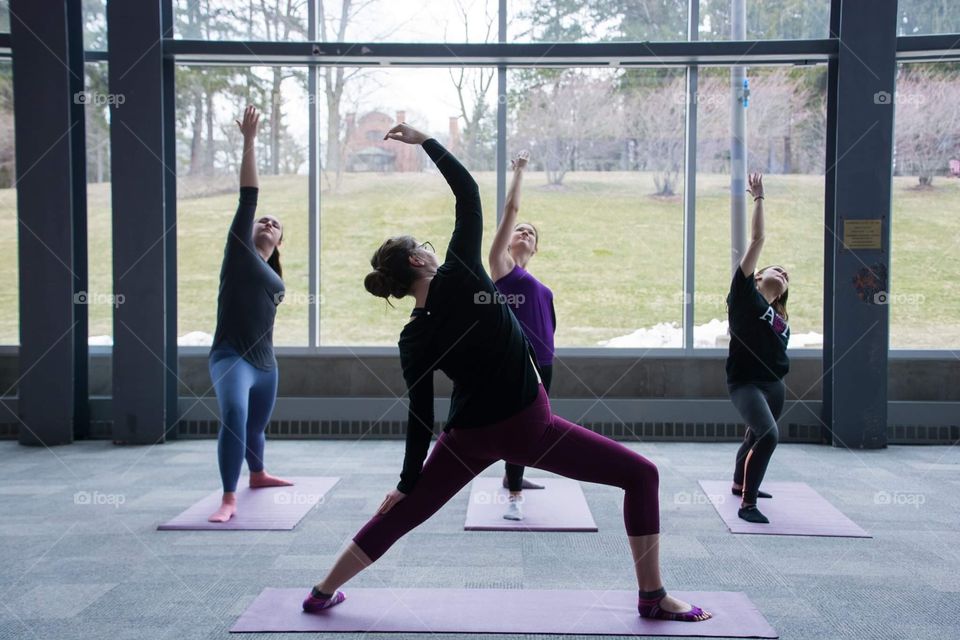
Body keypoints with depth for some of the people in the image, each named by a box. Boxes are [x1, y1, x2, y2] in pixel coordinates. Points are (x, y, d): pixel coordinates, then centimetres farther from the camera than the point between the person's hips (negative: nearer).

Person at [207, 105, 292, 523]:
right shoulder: (239, 249, 1)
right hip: (230, 358, -7)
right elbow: (248, 195, -5)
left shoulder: (276, 281, 16)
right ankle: (229, 499, -24)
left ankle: (258, 475, 48)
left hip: (265, 363, 7)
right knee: (233, 418, -28)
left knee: (256, 427, 22)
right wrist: (249, 141, -9)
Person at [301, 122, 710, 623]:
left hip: (469, 437, 5)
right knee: (641, 475, 7)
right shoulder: (459, 277, -13)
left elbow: (420, 415, -1)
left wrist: (407, 482, 8)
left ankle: (322, 593, 27)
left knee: (402, 513, 21)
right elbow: (468, 193, -7)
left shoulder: (412, 341, -2)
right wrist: (424, 141, 0)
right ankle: (653, 598, 7)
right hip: (527, 427, -4)